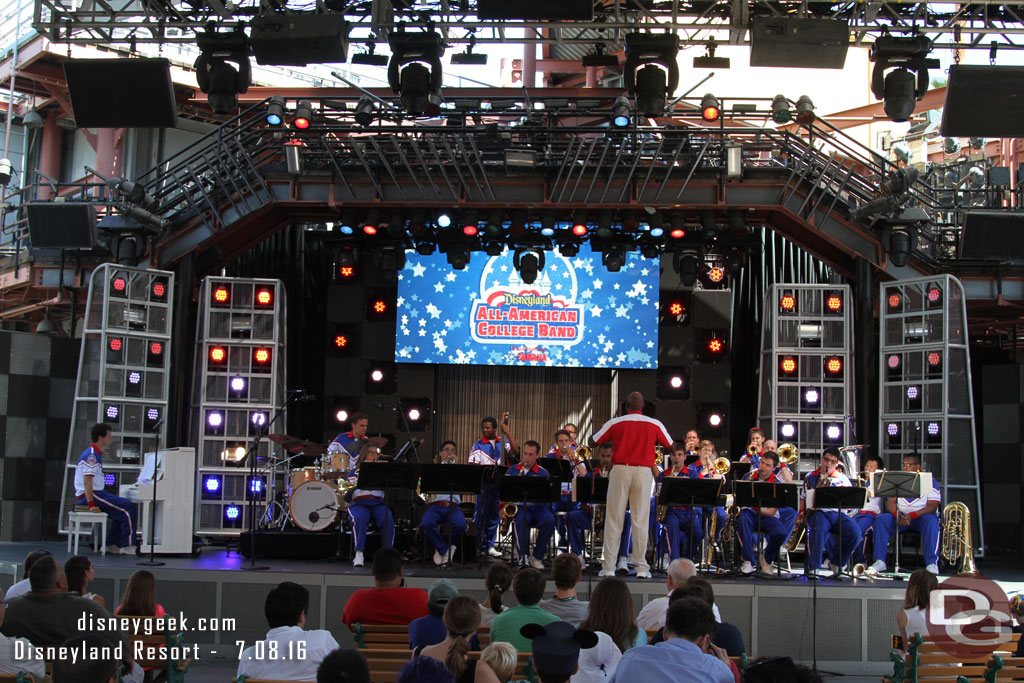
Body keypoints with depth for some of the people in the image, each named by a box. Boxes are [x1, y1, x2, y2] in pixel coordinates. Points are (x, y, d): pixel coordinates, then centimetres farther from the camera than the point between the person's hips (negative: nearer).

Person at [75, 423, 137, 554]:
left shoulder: (96, 454, 18)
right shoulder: (91, 456, -15)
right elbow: (87, 481, -23)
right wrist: (91, 505, -27)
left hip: (96, 493, 11)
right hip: (89, 495, -11)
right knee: (128, 507, -16)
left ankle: (111, 545, 13)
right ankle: (127, 547, -14)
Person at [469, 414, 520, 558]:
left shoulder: (503, 442, 10)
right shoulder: (478, 446, 3)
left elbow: (515, 451, -7)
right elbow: (473, 466, -4)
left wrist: (507, 431, -10)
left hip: (500, 485, 2)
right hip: (484, 485, -2)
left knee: (494, 516, 8)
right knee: (482, 515, -2)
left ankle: (490, 546, 16)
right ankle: (480, 546, 6)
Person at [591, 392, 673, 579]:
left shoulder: (614, 423, 3)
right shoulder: (654, 425, 5)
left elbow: (593, 442, 9)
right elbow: (671, 446, 15)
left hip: (620, 470, 0)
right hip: (644, 471, 1)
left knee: (614, 520, 3)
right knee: (640, 520, 3)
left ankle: (609, 567, 3)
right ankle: (641, 568, 3)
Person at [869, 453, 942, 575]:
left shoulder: (930, 481, -1)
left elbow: (932, 507, -12)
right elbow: (890, 502, 3)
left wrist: (912, 515, -27)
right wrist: (896, 514, -21)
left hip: (922, 516, -3)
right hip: (901, 517, 3)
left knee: (931, 520, -37)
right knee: (881, 519, -23)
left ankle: (932, 563, -36)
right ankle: (880, 561, -23)